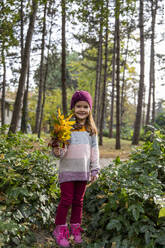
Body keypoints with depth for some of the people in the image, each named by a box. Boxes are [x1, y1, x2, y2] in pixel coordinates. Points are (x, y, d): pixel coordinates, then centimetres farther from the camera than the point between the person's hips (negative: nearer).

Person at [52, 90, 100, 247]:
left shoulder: (91, 130, 6)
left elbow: (94, 150, 10)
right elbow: (61, 148, -9)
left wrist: (95, 170, 8)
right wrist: (57, 152, -31)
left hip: (83, 171, 4)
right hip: (67, 170, -4)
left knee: (78, 201, 14)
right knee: (66, 200, -1)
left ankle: (75, 228, 28)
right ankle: (60, 230, 14)